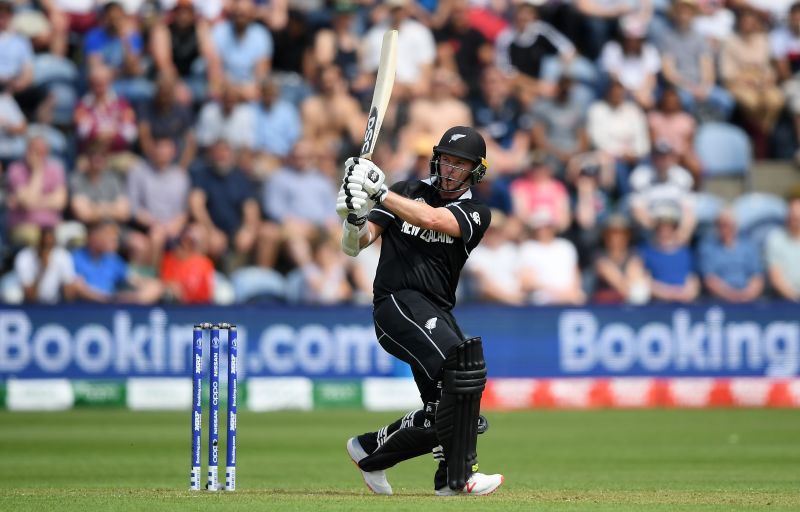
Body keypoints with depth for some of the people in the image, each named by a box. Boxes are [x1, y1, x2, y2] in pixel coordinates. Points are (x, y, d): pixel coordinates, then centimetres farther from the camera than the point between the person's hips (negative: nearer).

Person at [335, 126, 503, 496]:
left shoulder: (476, 214, 7)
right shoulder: (406, 192, 7)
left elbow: (430, 219, -15)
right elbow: (354, 246, 1)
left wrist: (378, 192, -21)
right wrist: (354, 218, -21)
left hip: (438, 314, 5)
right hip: (397, 302, -5)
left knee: (444, 415, 6)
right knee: (462, 364, -28)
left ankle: (369, 450, 29)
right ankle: (458, 476, -26)